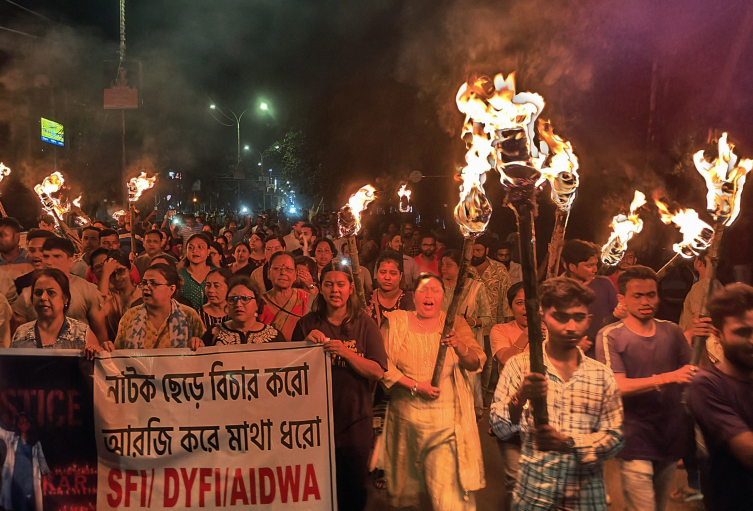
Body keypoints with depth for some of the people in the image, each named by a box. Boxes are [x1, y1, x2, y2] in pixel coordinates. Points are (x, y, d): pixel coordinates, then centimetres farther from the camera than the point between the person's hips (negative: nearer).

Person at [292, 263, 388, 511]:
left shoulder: (364, 325, 0)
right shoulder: (307, 324, 3)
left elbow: (378, 371, -8)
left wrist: (346, 353, -21)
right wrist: (306, 344, -12)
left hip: (355, 420, 0)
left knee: (354, 489, 9)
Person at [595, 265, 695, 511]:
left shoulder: (672, 331, 6)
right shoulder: (610, 335, -7)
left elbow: (691, 372, 10)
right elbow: (618, 386, -17)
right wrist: (666, 378, -27)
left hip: (671, 439, 5)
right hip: (636, 443, -4)